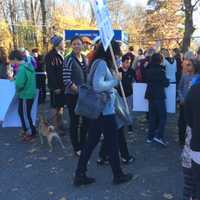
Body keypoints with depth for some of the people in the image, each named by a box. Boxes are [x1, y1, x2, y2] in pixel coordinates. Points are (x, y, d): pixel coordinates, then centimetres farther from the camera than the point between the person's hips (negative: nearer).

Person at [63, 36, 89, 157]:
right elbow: (66, 80, -18)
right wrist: (79, 90, -19)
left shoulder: (85, 59, 8)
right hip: (73, 95, -7)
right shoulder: (69, 59, -12)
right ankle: (76, 148, 19)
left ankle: (83, 144, 34)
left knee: (86, 120, 15)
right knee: (75, 122, 4)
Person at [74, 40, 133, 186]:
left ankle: (80, 175, 20)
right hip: (105, 111, -9)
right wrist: (115, 80, -18)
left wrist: (114, 79, 5)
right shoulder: (102, 63, -17)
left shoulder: (100, 62, 11)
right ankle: (118, 175, 25)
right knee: (112, 144, 7)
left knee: (91, 142, 13)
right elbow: (98, 86, -29)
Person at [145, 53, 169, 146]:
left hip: (150, 95, 7)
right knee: (162, 116, 1)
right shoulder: (160, 71, -14)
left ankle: (150, 136, 16)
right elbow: (166, 84, -8)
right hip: (159, 96, -7)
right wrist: (167, 80, 11)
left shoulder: (148, 70, 4)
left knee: (152, 116, 12)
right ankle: (159, 135, -9)